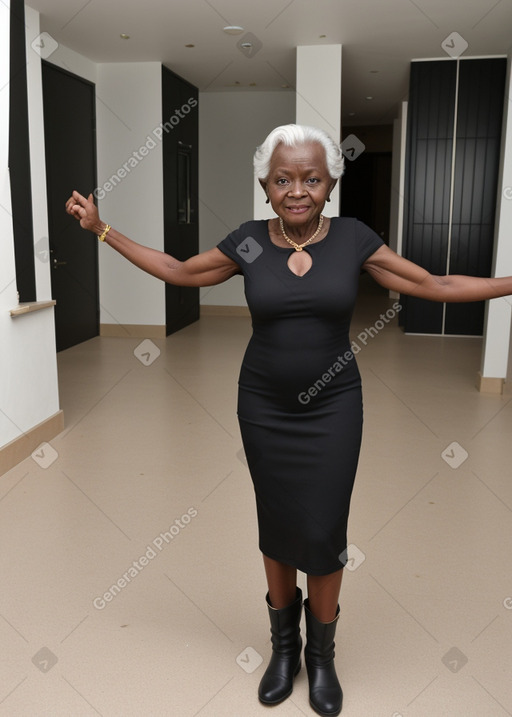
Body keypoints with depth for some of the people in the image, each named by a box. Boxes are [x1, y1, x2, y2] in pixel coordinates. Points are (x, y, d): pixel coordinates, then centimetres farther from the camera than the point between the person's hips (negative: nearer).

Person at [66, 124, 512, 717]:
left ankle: (322, 654, 29)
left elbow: (435, 286, 0)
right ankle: (284, 645, 36)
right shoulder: (247, 243, -4)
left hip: (332, 406, -1)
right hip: (264, 406, 1)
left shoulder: (353, 238, -5)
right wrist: (100, 229, 8)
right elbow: (176, 271, 8)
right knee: (277, 525, 12)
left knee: (323, 531, 2)